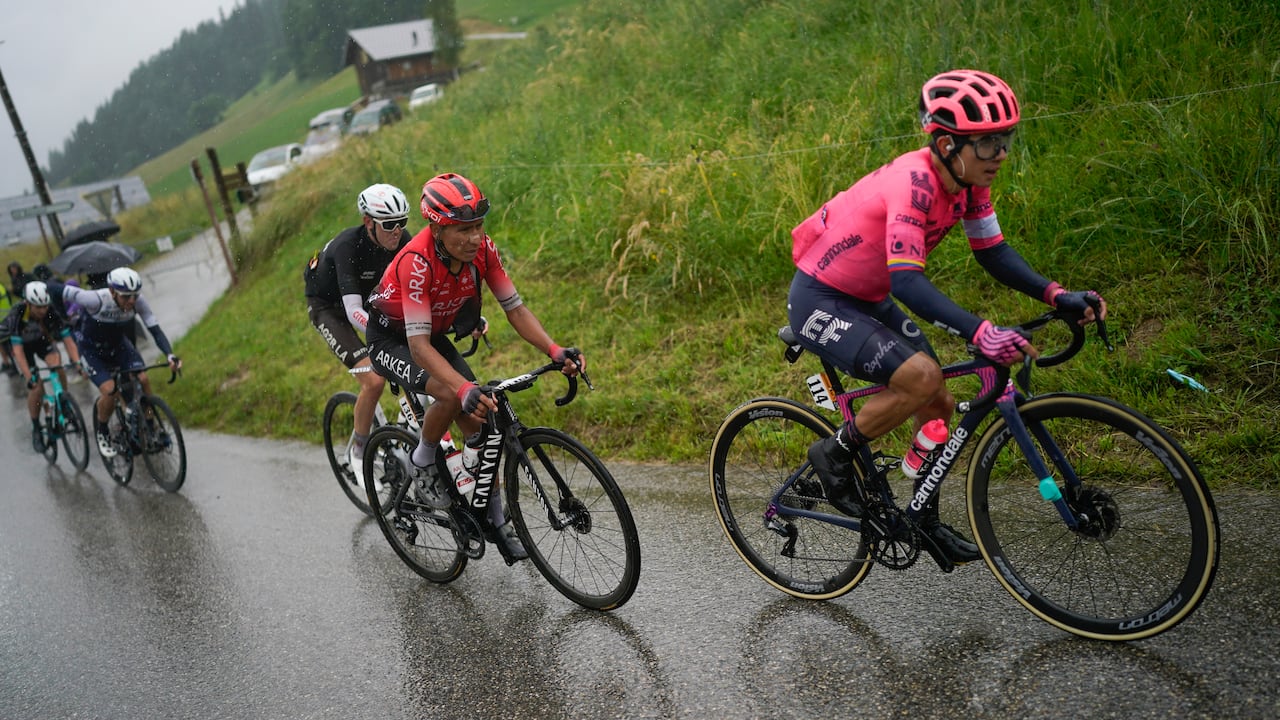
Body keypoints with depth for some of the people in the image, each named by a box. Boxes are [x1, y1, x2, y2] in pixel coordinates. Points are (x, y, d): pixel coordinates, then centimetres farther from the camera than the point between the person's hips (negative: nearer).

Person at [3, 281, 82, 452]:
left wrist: (77, 362, -41)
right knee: (36, 388, -14)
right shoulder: (17, 315, -35)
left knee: (58, 367, -28)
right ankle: (36, 429, 5)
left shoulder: (53, 311, -29)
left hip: (43, 339, 2)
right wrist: (29, 377, -45)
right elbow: (18, 350, -37)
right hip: (23, 344, -2)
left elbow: (68, 340, -27)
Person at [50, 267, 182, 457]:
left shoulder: (138, 301, -25)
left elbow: (155, 329, -27)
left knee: (143, 379, -16)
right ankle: (102, 433, 9)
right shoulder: (96, 299, -35)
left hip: (118, 344, 3)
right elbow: (56, 288, -26)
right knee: (109, 390, -20)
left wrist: (170, 355, -41)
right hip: (91, 348, -3)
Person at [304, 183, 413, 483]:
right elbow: (353, 311, -43)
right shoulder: (348, 246, -35)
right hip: (328, 307, -6)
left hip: (364, 297, 6)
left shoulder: (401, 240, -20)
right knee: (374, 380, -22)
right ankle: (358, 451, 2)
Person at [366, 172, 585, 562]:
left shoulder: (482, 249, -20)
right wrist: (465, 388, -54)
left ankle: (495, 520, 9)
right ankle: (422, 464, -3)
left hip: (435, 334, 6)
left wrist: (555, 350, -30)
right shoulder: (417, 262, -36)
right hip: (392, 340, -5)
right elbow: (419, 346, -41)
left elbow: (515, 308, -14)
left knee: (478, 421, -4)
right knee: (452, 395, -32)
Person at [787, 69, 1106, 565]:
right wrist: (981, 333, -47)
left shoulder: (967, 179, -4)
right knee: (922, 376, -27)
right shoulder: (914, 181, -30)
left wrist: (1056, 295, -12)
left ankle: (926, 522, 25)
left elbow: (993, 252, 3)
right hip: (819, 302, -9)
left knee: (938, 404, 8)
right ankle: (835, 454, -3)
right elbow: (906, 281, -37)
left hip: (868, 300, 9)